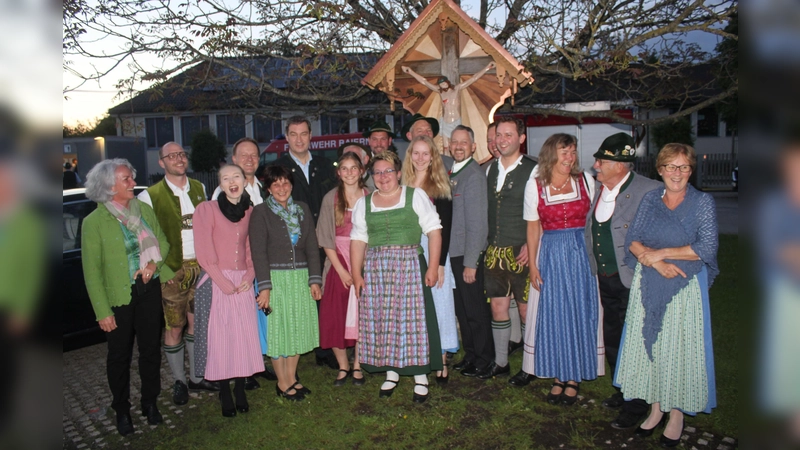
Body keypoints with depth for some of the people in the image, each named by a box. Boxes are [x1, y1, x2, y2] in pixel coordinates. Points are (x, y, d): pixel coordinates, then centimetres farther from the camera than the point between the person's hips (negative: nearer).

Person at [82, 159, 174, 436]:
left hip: (150, 291, 4)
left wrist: (154, 262, -11)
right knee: (119, 355, 10)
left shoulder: (144, 209, 2)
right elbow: (91, 271, -9)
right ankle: (121, 410, 29)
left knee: (151, 348, 13)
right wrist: (103, 311, -11)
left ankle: (150, 403, 31)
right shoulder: (94, 222, -10)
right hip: (118, 296, -3)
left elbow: (162, 242, 12)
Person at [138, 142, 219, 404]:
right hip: (172, 271, -4)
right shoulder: (150, 196, -5)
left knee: (197, 323, 13)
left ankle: (196, 377, 27)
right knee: (174, 327, 3)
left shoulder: (199, 188, 9)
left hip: (200, 267, 4)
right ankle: (179, 382, 20)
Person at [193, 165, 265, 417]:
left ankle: (240, 390, 17)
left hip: (243, 284, 4)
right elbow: (204, 252, -9)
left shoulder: (249, 212, 9)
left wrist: (249, 276, -3)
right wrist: (224, 283, -13)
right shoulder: (207, 209, -4)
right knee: (220, 338, -1)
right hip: (218, 283, -4)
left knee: (244, 336, 4)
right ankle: (225, 395, 11)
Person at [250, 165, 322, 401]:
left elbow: (312, 247, 8)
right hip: (275, 278, -4)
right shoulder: (261, 212, -3)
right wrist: (264, 286, -15)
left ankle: (292, 378, 26)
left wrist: (314, 279, 0)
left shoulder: (303, 209, 9)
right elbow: (258, 252, -8)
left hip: (301, 278, 4)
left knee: (298, 328, 11)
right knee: (278, 330, 3)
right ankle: (282, 383, 18)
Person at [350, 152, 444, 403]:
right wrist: (357, 275, 1)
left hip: (409, 267, -3)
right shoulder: (363, 204, 12)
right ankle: (391, 373, 20)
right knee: (381, 321, 5)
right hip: (375, 271, 3)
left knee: (413, 318, -2)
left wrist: (433, 267, -10)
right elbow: (358, 241, 9)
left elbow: (434, 232, -2)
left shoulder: (415, 196, 3)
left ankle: (421, 377, 9)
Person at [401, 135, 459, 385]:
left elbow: (445, 227, -6)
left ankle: (441, 362, 10)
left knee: (437, 305, -1)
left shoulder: (440, 186, -2)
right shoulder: (404, 185, 9)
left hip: (434, 251, -3)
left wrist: (439, 263, -13)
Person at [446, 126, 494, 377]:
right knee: (461, 308, 16)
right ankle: (470, 354, 30)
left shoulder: (474, 175, -14)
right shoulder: (451, 172, 10)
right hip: (452, 253, 7)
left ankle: (484, 358, 20)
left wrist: (470, 262, -17)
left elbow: (476, 223, -17)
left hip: (468, 255, -7)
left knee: (475, 309, 5)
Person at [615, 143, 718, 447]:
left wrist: (660, 253, -13)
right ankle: (656, 408, 25)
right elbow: (632, 240, 1)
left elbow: (708, 248, -12)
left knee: (679, 348, 3)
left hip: (685, 288, -3)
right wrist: (656, 262, -16)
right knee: (649, 343, 9)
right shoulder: (650, 200, 7)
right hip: (648, 286, 3)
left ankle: (677, 414, 19)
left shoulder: (702, 202, -3)